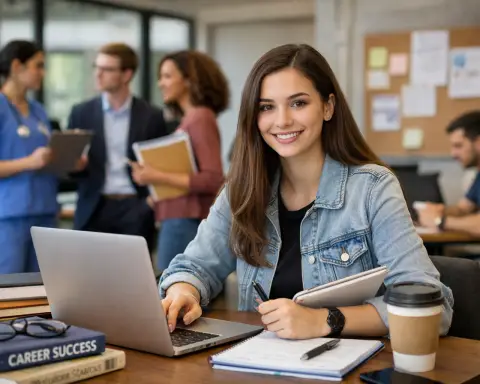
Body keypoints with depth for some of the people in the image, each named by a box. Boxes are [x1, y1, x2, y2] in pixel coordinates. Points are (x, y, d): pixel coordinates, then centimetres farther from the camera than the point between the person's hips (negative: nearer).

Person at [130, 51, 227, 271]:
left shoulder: (201, 118, -11)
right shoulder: (190, 118, 15)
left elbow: (213, 180, -19)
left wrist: (159, 178, -19)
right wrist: (153, 176, 5)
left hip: (186, 221, -9)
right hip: (179, 219, 9)